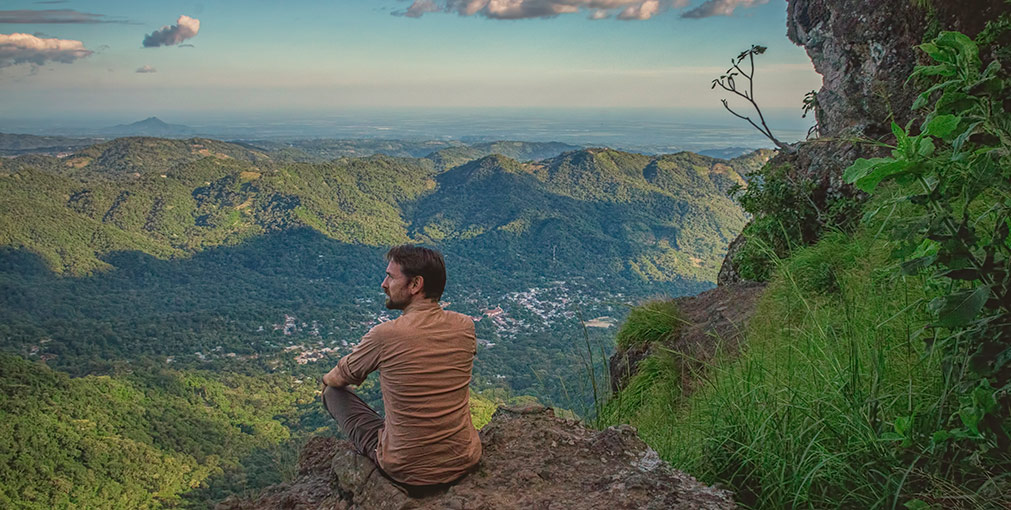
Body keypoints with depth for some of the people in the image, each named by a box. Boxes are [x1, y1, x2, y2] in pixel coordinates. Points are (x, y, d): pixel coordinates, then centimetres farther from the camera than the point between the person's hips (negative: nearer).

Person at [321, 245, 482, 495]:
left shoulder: (384, 335, -20)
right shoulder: (465, 326, -8)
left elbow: (337, 379, 0)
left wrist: (328, 378, 24)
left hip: (407, 473, -4)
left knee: (333, 392, 15)